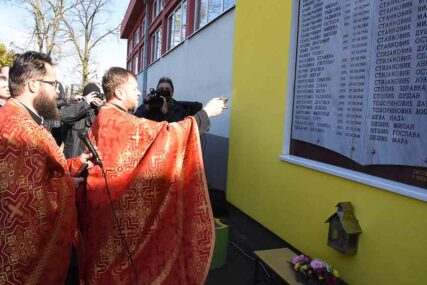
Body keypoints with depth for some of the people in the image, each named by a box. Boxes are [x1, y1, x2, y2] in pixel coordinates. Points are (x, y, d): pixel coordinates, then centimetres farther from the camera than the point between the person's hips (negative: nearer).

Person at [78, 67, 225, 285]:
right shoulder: (120, 120, -22)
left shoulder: (104, 117, 9)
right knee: (120, 254, 7)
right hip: (118, 201, -9)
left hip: (105, 198, 9)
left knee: (107, 254, 21)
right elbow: (166, 133, -24)